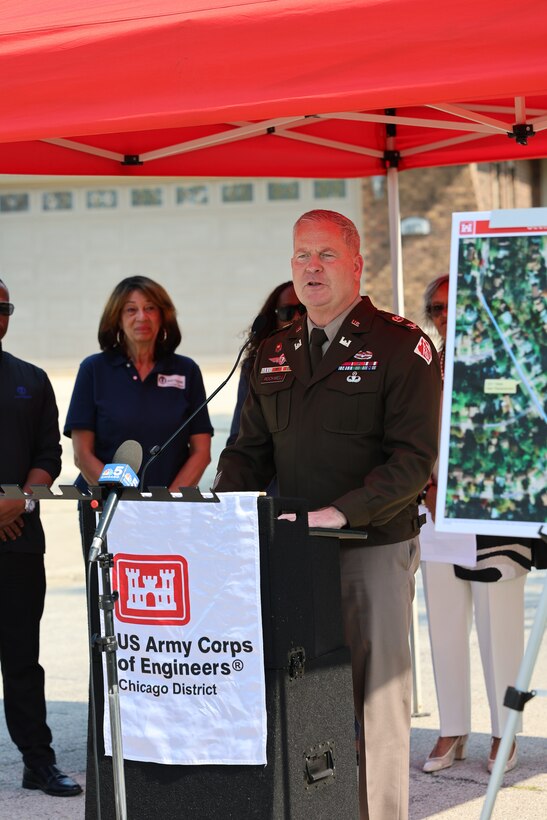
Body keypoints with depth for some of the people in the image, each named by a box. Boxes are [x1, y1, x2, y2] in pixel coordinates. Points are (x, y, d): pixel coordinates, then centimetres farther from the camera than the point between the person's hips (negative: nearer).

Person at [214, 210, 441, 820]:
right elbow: (251, 450, 19)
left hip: (375, 547, -5)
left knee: (376, 700, -1)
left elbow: (415, 457, -11)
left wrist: (341, 512, -21)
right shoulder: (274, 356, 15)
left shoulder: (400, 346, -4)